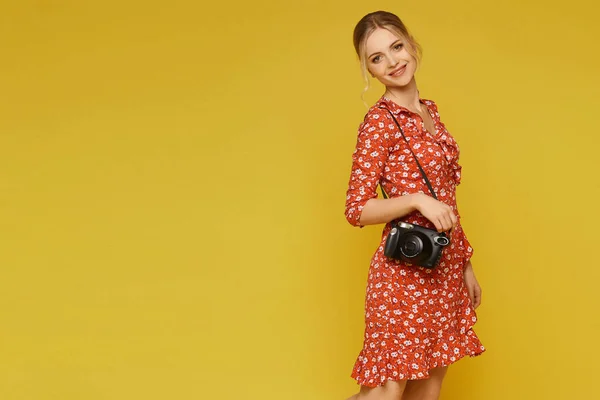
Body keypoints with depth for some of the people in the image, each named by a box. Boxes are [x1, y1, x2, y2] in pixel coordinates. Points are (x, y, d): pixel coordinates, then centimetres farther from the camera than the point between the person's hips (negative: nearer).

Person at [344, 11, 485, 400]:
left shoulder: (430, 110, 11)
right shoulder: (379, 122, -11)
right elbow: (357, 209, -12)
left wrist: (466, 265, 18)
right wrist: (416, 200, -26)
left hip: (445, 271, 7)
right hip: (405, 270, -7)